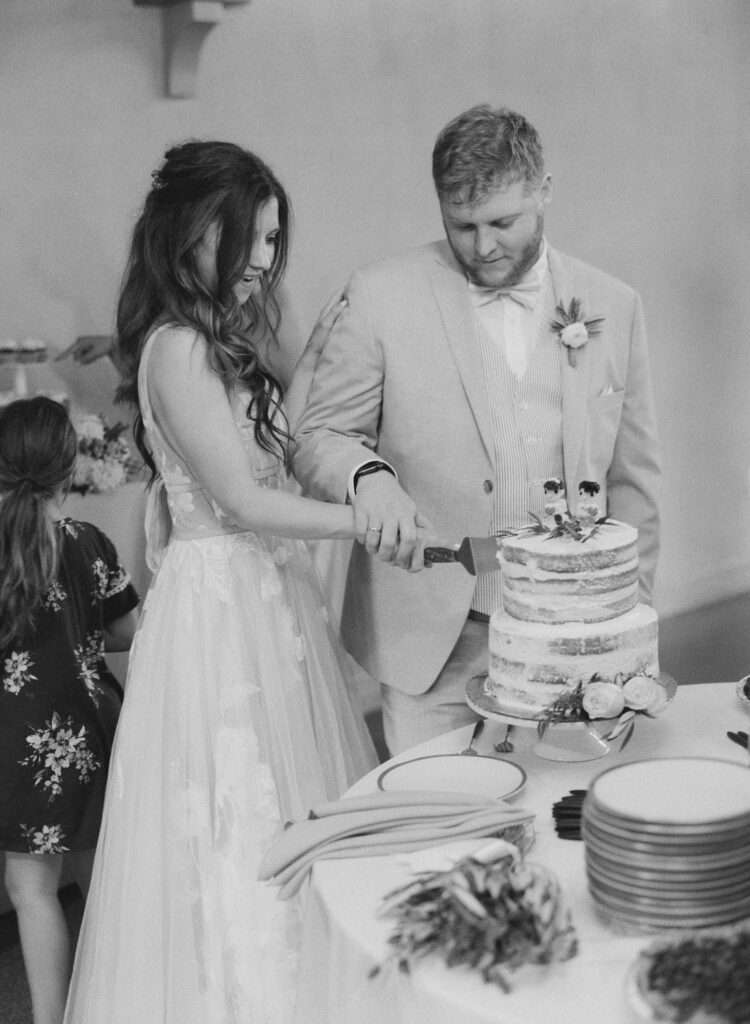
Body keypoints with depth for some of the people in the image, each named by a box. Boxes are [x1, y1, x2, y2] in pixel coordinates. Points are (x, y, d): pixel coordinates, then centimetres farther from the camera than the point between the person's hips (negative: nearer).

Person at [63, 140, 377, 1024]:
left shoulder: (224, 338, 13)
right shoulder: (176, 347, -15)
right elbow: (240, 500, -17)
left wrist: (311, 361, 10)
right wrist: (371, 522, -16)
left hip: (266, 591, 9)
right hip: (219, 601, -9)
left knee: (280, 808, 13)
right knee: (235, 826, 1)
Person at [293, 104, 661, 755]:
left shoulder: (613, 306, 5)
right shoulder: (382, 298, -3)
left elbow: (632, 480, 10)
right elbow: (317, 440, 1)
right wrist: (369, 473, -21)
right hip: (432, 641, -2)